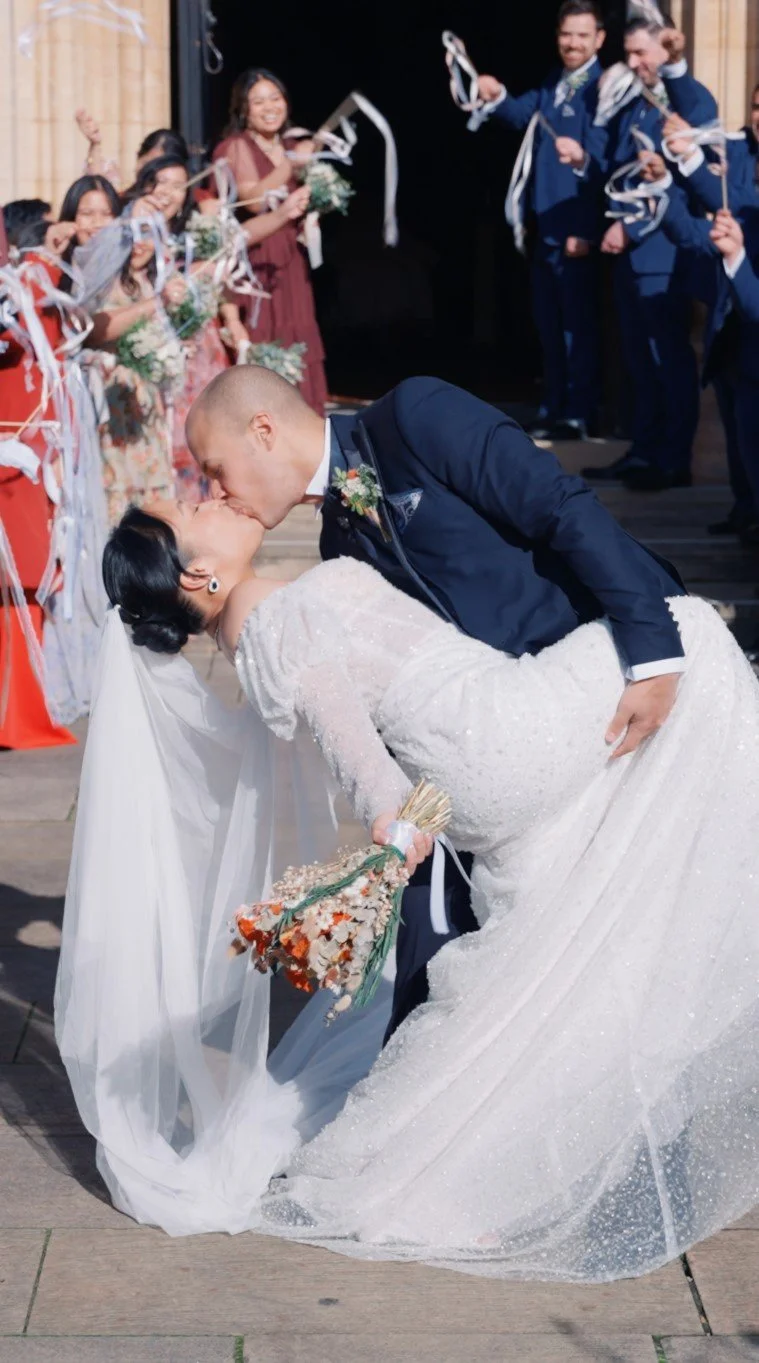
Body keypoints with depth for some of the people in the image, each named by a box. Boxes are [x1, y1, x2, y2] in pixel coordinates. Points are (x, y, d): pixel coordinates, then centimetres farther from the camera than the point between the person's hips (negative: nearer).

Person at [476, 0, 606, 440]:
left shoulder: (603, 88, -10)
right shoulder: (551, 86, 15)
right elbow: (521, 114, 8)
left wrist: (587, 229, -18)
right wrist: (497, 96, -15)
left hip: (577, 226, -8)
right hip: (546, 224, 8)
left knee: (579, 324, -2)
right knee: (549, 323, 13)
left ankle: (579, 415, 4)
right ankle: (554, 409, 21)